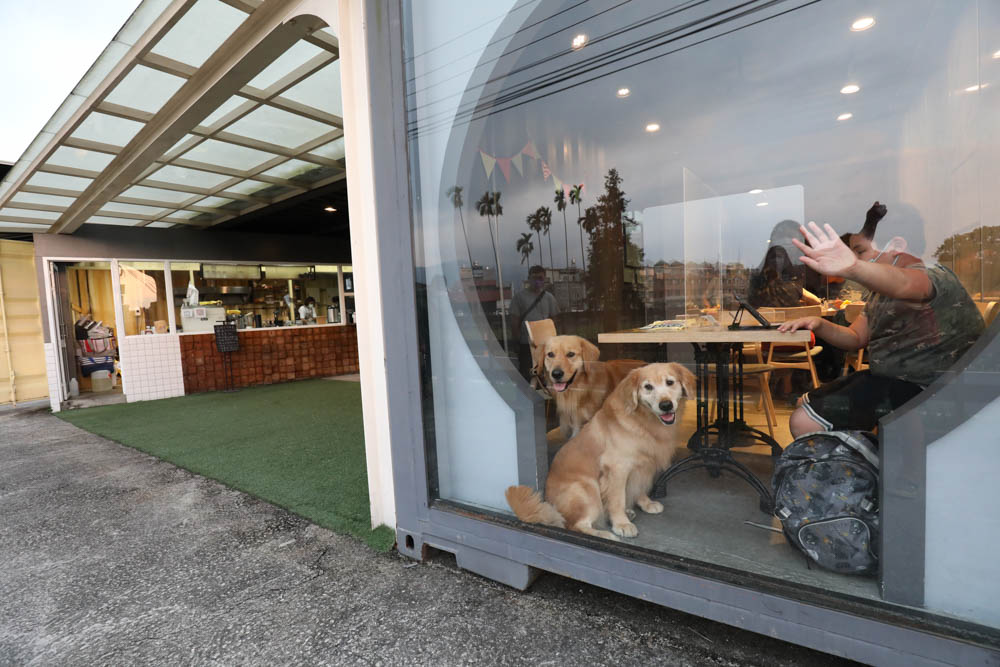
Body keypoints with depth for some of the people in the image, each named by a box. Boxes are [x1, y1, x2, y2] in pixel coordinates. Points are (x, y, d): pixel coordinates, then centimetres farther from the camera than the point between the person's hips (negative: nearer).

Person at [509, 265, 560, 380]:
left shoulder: (549, 297, 7)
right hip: (525, 343, -2)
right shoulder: (519, 297, -1)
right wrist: (516, 340, -5)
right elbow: (514, 321, -1)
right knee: (525, 372, 4)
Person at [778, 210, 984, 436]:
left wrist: (852, 267, -65)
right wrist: (820, 325, -9)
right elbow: (856, 338, 13)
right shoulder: (879, 294, 13)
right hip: (886, 377, 10)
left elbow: (901, 284, -43)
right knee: (805, 404, 18)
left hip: (917, 388, -10)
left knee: (804, 422, -22)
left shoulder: (933, 275, -16)